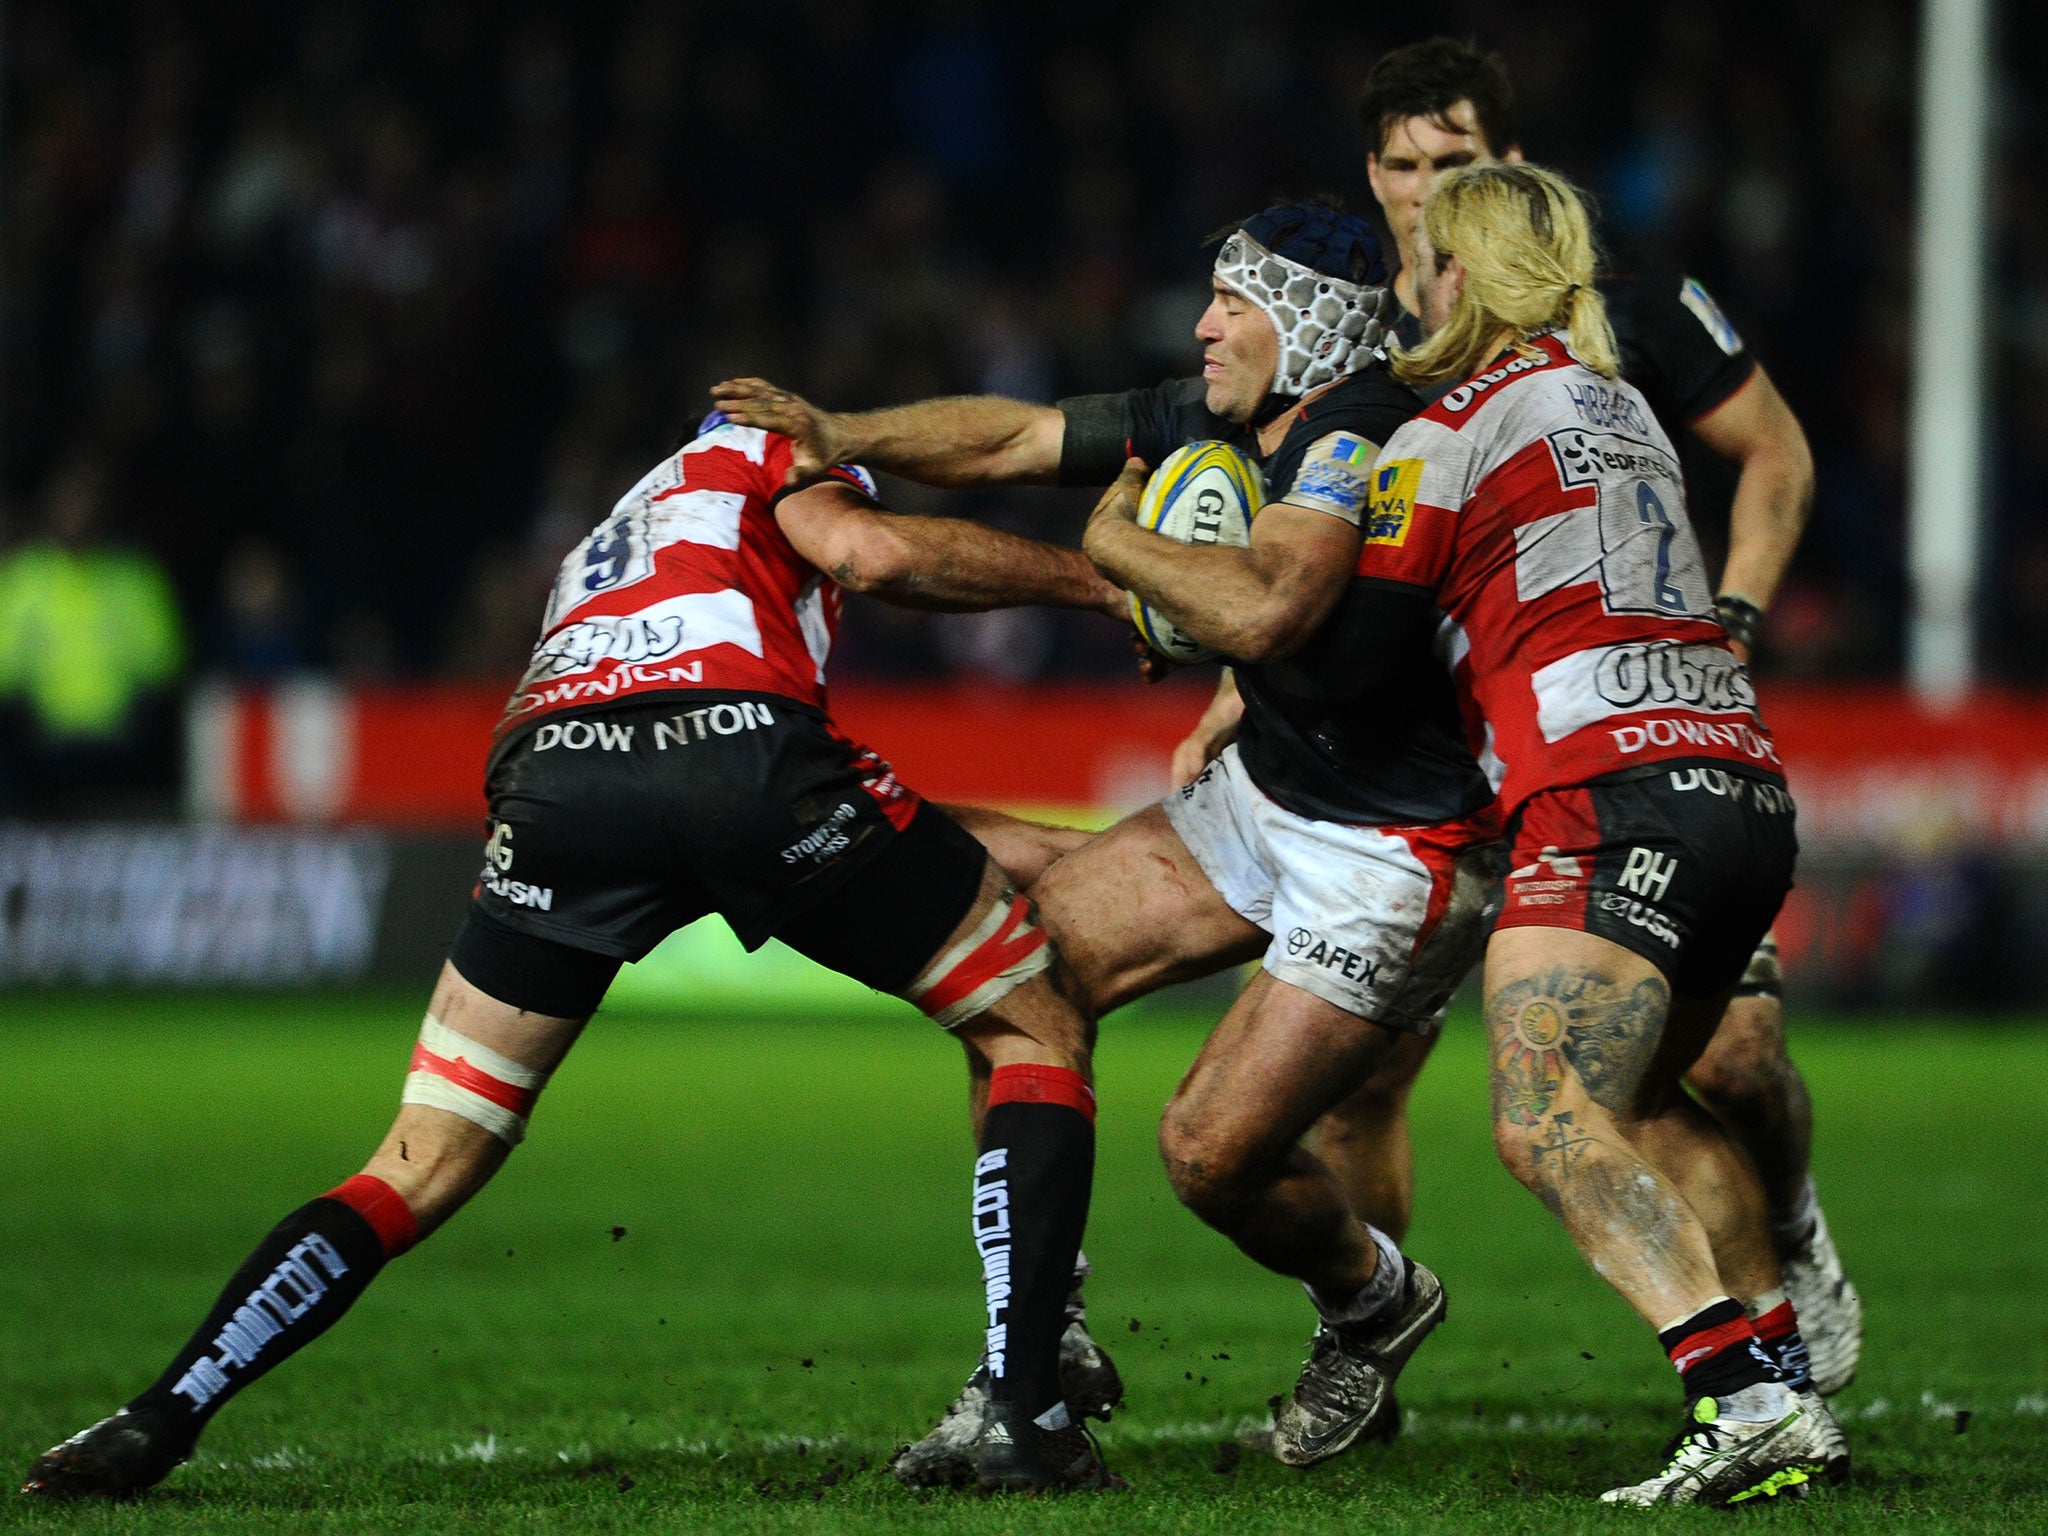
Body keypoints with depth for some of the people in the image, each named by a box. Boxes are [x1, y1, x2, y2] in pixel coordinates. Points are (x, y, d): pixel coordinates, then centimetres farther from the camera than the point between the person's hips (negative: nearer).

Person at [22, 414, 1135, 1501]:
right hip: (746, 745, -5)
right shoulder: (766, 447, 29)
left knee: (422, 1168, 14)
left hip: (552, 780, 5)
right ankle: (1023, 1418, 2)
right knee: (1038, 1025, 13)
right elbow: (868, 550, 5)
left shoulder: (596, 555, 44)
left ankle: (158, 1421, 1)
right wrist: (1089, 579, 16)